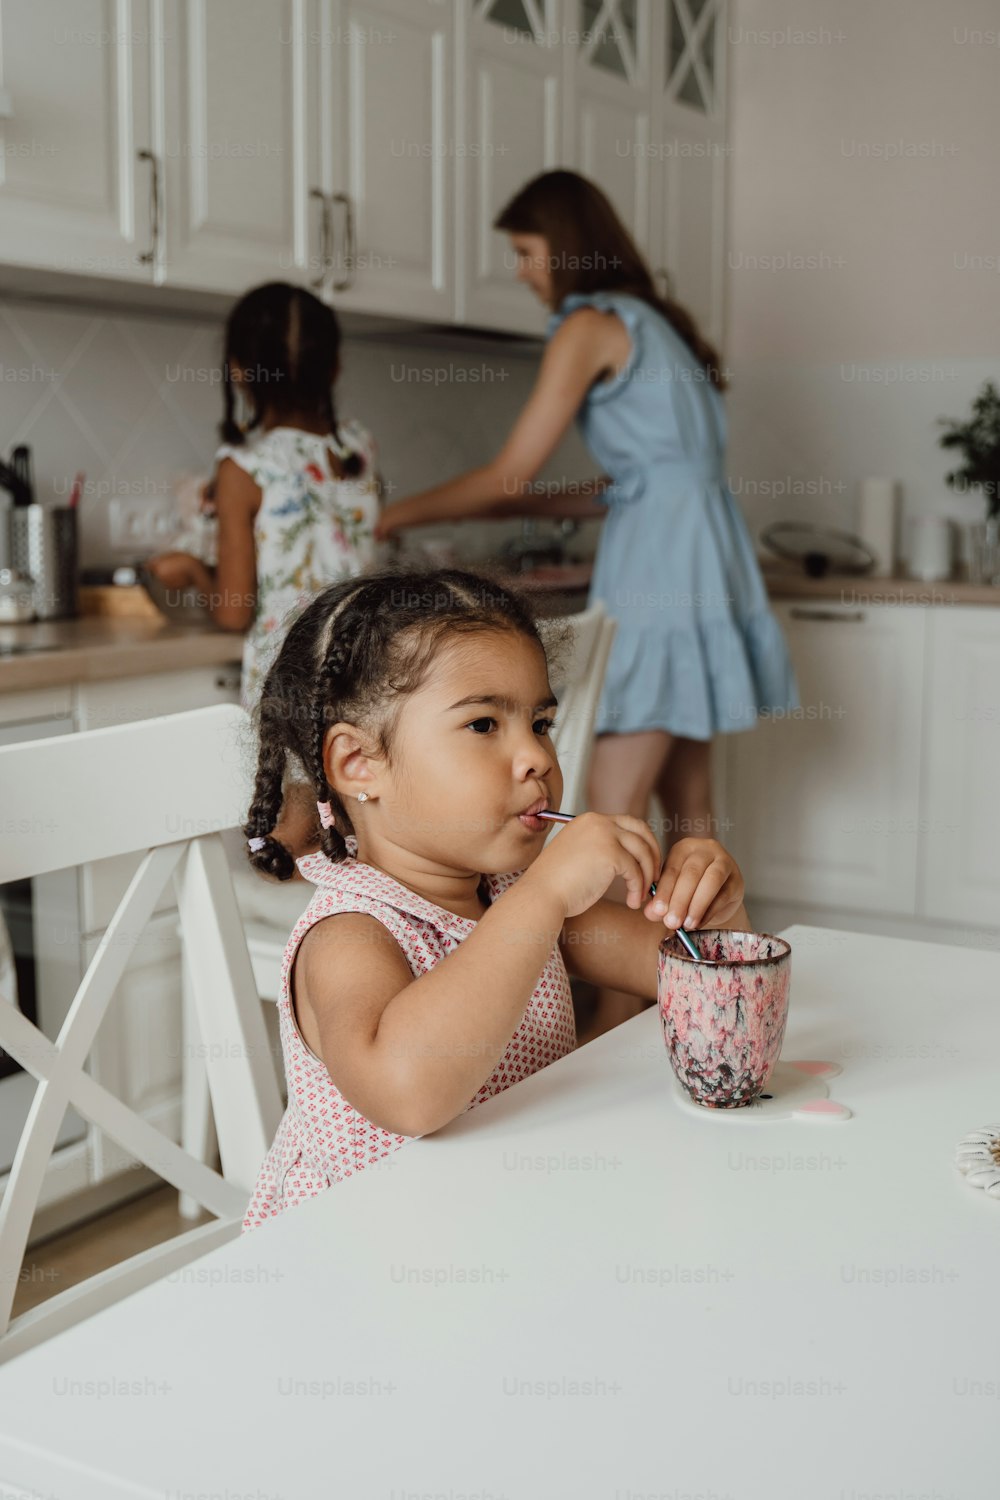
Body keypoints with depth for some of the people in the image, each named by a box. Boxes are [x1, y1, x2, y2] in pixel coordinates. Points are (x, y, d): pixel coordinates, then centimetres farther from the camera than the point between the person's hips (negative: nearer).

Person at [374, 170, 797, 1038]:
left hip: (661, 574, -10)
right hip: (701, 566, 10)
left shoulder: (590, 325, -7)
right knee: (687, 803, 12)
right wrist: (518, 508, 20)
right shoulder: (651, 321, 20)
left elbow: (509, 474, -9)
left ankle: (616, 1029, -6)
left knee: (613, 811, -9)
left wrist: (395, 516, 3)